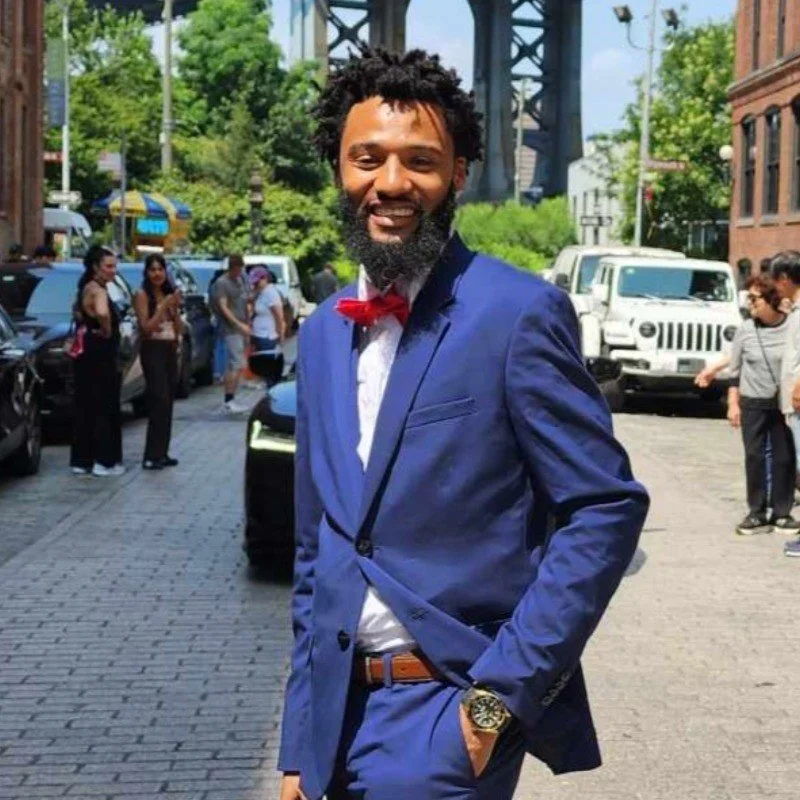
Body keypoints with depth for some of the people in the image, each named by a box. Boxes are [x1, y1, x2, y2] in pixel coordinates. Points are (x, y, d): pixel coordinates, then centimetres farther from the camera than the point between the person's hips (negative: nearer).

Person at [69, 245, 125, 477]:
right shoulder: (98, 290, -16)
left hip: (87, 353, 10)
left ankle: (82, 460, 17)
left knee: (86, 407, 12)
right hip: (99, 355, -10)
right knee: (104, 408, -2)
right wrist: (107, 331, -20)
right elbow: (102, 313, -38)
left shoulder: (86, 288, 14)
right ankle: (105, 461, 1)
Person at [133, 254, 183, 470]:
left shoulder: (169, 294, 14)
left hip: (170, 350, 7)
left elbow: (179, 329, 12)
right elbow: (146, 327, -14)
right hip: (153, 350, -7)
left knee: (167, 403, 6)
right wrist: (164, 307, -18)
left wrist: (175, 308, -3)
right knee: (159, 400, -14)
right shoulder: (143, 295, -6)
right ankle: (152, 456, -15)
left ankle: (162, 453, 11)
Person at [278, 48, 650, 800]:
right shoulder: (322, 334, 8)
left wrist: (500, 691, -16)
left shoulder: (518, 313, -11)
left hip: (450, 710, -6)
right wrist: (301, 738, 11)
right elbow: (315, 550, 13)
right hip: (340, 710, 6)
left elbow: (607, 509, -12)